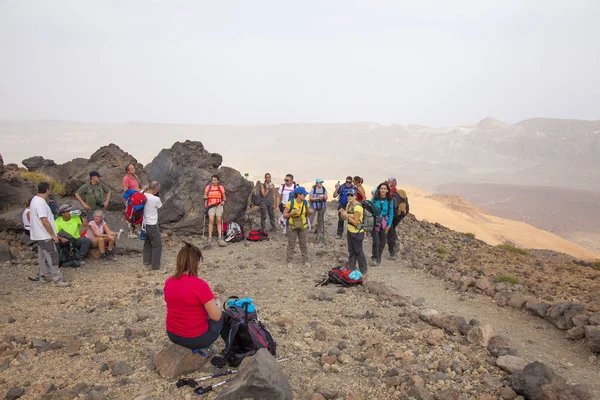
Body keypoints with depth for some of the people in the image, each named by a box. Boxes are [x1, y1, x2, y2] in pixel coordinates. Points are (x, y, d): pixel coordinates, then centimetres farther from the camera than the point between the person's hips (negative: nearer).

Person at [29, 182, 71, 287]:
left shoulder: (35, 200, 10)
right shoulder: (40, 203, -23)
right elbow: (45, 221, -27)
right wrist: (53, 235, -18)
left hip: (40, 235, 11)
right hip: (45, 236, -11)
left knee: (43, 256, 18)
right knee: (52, 257, -6)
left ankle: (43, 276, 29)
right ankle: (57, 279, -2)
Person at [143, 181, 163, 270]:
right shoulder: (156, 199, -22)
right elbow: (160, 207, -3)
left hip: (144, 224, 8)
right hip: (152, 225, -7)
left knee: (147, 243, 26)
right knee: (157, 245, 4)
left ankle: (146, 260, 38)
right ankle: (155, 265, 6)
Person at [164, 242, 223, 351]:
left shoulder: (169, 281, -5)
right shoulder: (200, 285, -25)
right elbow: (216, 316, -18)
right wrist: (213, 302, 3)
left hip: (172, 335, 6)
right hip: (195, 339, -6)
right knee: (221, 317, 22)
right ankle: (201, 346, 15)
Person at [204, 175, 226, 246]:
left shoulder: (221, 187, 7)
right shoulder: (208, 187, 6)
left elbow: (224, 197, 10)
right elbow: (205, 196, 15)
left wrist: (223, 201, -9)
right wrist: (205, 197, -6)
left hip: (219, 205, 1)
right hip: (211, 205, -1)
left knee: (219, 221, -5)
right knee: (211, 220, -15)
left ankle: (220, 238, -5)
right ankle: (210, 237, -12)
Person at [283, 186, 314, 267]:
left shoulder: (306, 203, -3)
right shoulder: (290, 203, -15)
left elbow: (308, 214, 10)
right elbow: (284, 215, -8)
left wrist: (310, 212, -13)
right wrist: (291, 213, -26)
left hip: (303, 227, 3)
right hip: (292, 227, -3)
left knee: (304, 244, 10)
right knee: (291, 245, 8)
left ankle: (305, 260, 21)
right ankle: (289, 261, 21)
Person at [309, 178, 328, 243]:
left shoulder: (324, 189, -3)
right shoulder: (313, 189, -10)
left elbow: (326, 198, 1)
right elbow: (310, 198, -9)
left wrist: (323, 197, -22)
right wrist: (317, 198, -20)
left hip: (322, 206, 3)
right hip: (314, 206, -3)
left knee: (321, 220, 8)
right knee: (310, 219, -11)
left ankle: (319, 235, 18)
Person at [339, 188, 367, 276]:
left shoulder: (357, 207, -22)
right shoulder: (348, 205, 5)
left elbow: (355, 222, -22)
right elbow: (343, 218, 9)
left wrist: (347, 215, -25)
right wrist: (342, 213, -10)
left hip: (357, 233, -8)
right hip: (350, 231, 8)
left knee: (358, 252, 0)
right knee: (351, 252, 16)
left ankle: (364, 272, 12)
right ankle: (351, 269, 28)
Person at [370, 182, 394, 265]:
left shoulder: (389, 201, -3)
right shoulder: (374, 199, -5)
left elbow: (391, 213, 2)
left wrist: (389, 225, -2)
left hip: (385, 223, 2)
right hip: (375, 222, -2)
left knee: (382, 242, 9)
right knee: (376, 241, -11)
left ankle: (379, 258, 28)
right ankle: (374, 258, 8)